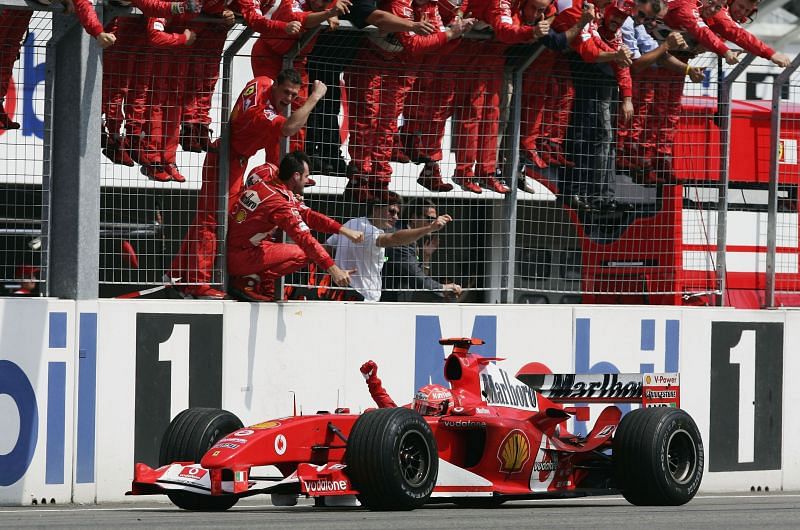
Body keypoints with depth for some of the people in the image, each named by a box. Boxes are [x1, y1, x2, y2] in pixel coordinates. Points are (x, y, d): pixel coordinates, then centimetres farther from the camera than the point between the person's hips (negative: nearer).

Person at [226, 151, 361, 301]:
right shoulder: (280, 203, -19)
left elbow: (306, 215, 10)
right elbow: (305, 239, -24)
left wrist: (343, 230, 5)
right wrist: (333, 269, -24)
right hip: (240, 259, -9)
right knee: (304, 253, -9)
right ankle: (251, 282, -9)